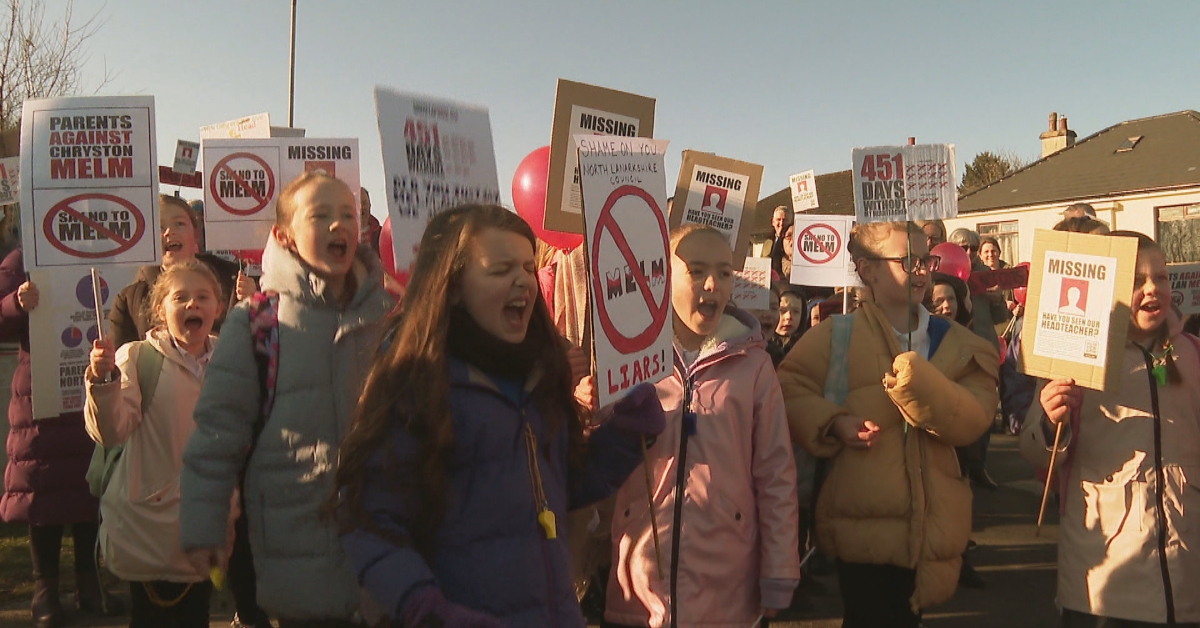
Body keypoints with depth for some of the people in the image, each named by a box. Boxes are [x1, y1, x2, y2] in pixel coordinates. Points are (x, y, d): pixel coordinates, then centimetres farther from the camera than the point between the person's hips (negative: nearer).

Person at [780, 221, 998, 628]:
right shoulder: (836, 335, -3)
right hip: (863, 521, -4)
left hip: (928, 524, 4)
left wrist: (919, 383, -22)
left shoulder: (953, 342, 7)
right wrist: (834, 422, -20)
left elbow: (972, 422, -5)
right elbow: (788, 391, -4)